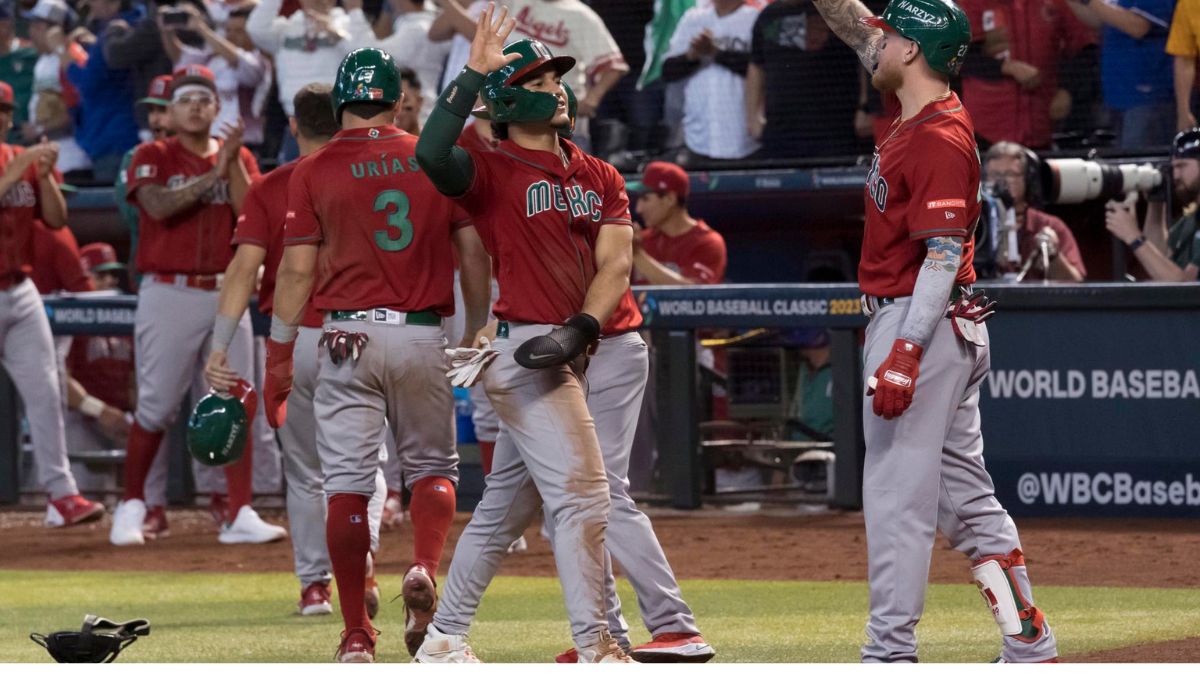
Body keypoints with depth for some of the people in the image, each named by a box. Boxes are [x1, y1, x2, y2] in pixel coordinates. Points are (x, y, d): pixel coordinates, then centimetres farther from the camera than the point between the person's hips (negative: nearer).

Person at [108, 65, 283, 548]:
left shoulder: (240, 159, 11)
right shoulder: (153, 157, 2)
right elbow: (158, 206, -17)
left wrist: (233, 166, -12)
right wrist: (212, 175, -21)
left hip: (226, 295, 3)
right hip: (168, 293, -3)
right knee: (157, 407, -1)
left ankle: (240, 515, -3)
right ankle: (131, 506, 14)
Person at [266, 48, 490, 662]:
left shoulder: (313, 172, 0)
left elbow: (297, 270, -4)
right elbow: (474, 255, 4)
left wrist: (277, 359, 1)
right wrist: (479, 336, 14)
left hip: (347, 337, -1)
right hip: (424, 337, 1)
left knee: (347, 484, 2)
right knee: (433, 466, 16)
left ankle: (356, 637, -1)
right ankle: (424, 570, -12)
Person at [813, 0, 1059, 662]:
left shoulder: (939, 138, -18)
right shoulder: (918, 116, 10)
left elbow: (944, 254, -23)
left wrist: (906, 350, -28)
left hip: (922, 323, -10)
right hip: (952, 331, 10)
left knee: (897, 494, -7)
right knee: (964, 490, 13)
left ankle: (891, 654, -6)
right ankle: (1028, 643, 15)